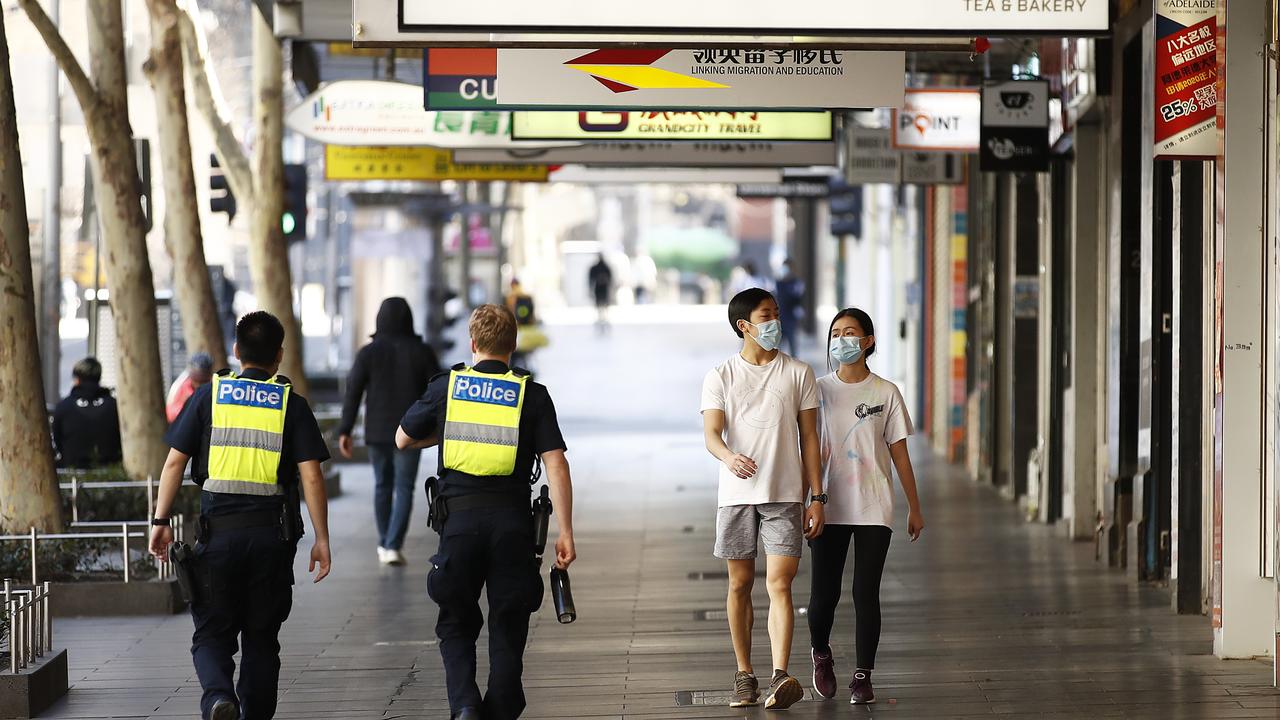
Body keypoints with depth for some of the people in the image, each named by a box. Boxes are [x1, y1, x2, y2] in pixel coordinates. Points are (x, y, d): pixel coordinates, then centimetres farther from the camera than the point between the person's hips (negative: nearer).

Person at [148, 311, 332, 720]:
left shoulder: (209, 396, 4)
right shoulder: (291, 404, 3)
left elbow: (175, 462, 1)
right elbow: (311, 476, -4)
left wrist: (161, 522, 7)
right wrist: (321, 539, 0)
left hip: (218, 529, 0)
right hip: (272, 532, 0)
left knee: (212, 633, 5)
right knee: (261, 637, 13)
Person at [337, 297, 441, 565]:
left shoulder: (368, 353, -5)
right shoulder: (423, 352, -5)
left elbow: (353, 393, -8)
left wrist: (345, 431, -4)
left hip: (377, 431, 1)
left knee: (383, 485, 18)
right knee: (404, 489, 2)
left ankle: (385, 544, 26)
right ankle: (393, 547, -12)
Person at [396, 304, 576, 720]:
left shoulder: (446, 387, 5)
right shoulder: (531, 394, 2)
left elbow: (403, 439, 17)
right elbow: (556, 465, -5)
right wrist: (565, 532, -4)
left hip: (460, 516, 0)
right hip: (512, 519, 0)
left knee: (456, 623, 13)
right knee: (507, 629, 10)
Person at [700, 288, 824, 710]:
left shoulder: (798, 373, 7)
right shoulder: (720, 378, 4)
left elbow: (809, 438, 8)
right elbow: (711, 433, -7)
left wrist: (816, 498, 3)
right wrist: (728, 456, -31)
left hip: (785, 495, -1)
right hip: (737, 495, 1)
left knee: (779, 584, -11)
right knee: (740, 584, 7)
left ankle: (780, 678, -21)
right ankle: (744, 676, 17)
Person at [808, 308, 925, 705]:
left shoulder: (886, 393, 2)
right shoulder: (820, 391, 3)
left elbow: (900, 454, 5)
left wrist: (914, 508, 6)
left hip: (873, 509, -1)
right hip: (830, 508, 1)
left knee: (866, 594, -3)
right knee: (824, 593, 2)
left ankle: (863, 676, 6)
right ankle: (821, 655, 30)